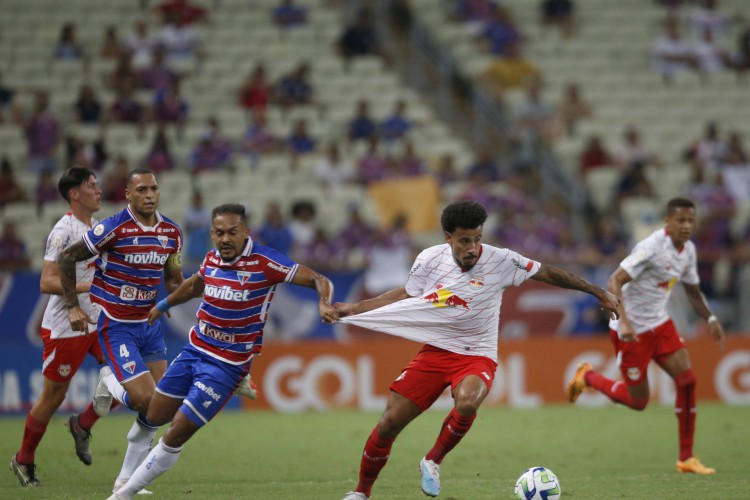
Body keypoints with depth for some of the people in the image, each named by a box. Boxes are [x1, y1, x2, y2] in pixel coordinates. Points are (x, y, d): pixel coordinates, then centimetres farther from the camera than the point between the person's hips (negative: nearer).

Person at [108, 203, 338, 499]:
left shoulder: (264, 262, -19)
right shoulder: (212, 260, 0)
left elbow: (319, 280, -17)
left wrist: (324, 303, -37)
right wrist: (164, 304, 36)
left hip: (226, 365, -6)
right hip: (193, 350, 6)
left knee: (175, 436, -6)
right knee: (154, 418, 10)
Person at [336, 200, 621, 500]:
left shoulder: (500, 261, -13)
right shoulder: (430, 259, -5)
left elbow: (548, 274, -3)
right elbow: (404, 295, 10)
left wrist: (599, 293, 1)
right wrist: (351, 309, 5)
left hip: (477, 355, -2)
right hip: (435, 351, 2)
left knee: (467, 404, -36)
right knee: (389, 423, -6)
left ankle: (433, 462, -9)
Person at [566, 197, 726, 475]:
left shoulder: (688, 250, 3)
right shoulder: (652, 248, -23)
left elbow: (692, 291, 19)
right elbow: (614, 282, -27)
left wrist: (710, 319, 4)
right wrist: (624, 321, -38)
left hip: (660, 324, 7)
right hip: (632, 331, -7)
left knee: (687, 379, -8)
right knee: (637, 400, 0)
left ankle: (686, 458, 1)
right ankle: (588, 377, 28)